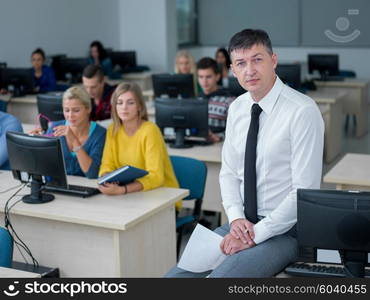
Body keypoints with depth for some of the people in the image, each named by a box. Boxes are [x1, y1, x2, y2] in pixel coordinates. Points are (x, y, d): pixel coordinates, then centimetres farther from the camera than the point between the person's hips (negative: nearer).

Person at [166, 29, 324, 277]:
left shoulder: (303, 111, -16)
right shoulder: (237, 108, 6)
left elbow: (305, 190, -18)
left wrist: (255, 234, -18)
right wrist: (236, 218, -6)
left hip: (284, 230, -6)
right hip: (242, 224, 6)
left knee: (219, 276, -27)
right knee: (177, 274, -6)